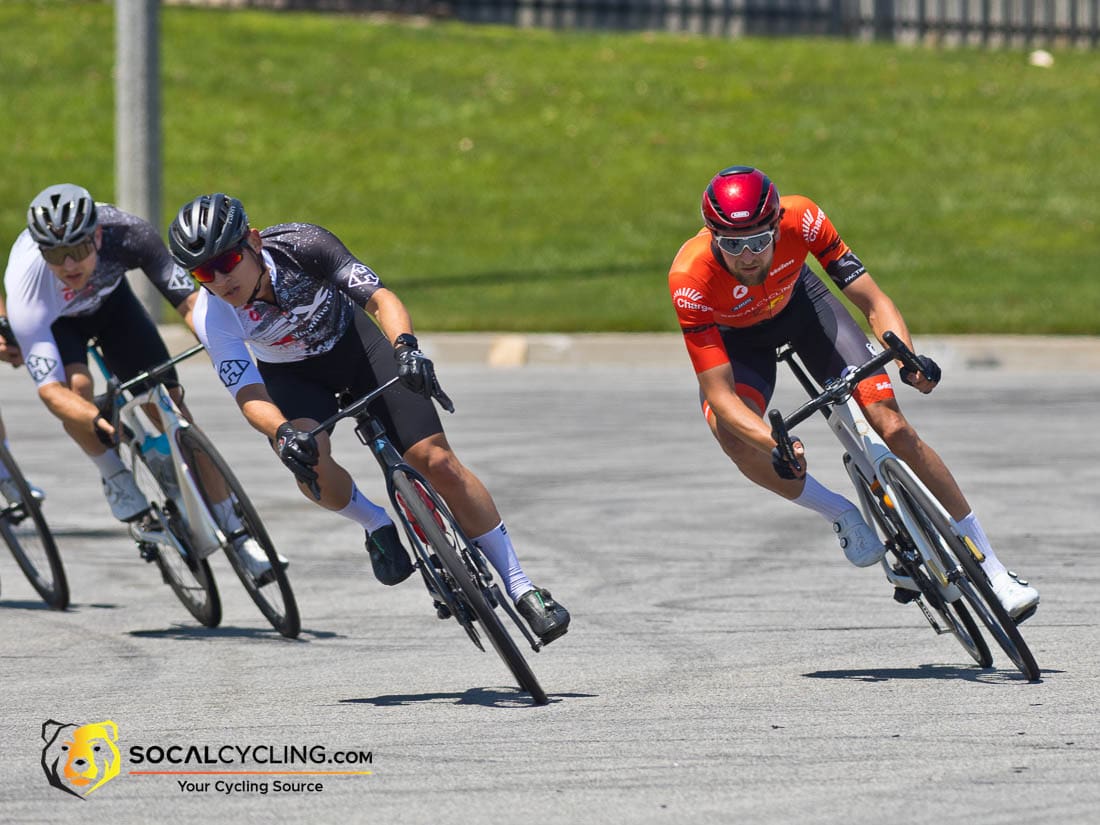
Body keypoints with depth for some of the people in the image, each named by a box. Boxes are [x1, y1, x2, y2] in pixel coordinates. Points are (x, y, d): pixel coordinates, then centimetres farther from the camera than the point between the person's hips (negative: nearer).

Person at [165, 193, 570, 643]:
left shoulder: (300, 244, -31)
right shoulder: (213, 315, -29)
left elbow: (381, 297, -36)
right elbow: (249, 395, -34)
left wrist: (405, 347, -56)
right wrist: (283, 432, -55)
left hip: (352, 341, 0)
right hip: (292, 375, 0)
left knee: (437, 461, -11)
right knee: (310, 464, -31)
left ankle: (519, 587, 1)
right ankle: (378, 527, 2)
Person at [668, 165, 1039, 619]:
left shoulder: (801, 220, -36)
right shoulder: (690, 279, -39)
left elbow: (872, 300, -29)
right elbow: (719, 394, -37)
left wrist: (910, 358, -47)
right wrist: (775, 446, -53)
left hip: (797, 301, 1)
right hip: (734, 338, -1)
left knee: (891, 425, -13)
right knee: (734, 435, -31)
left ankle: (992, 567, -2)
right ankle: (843, 517, -5)